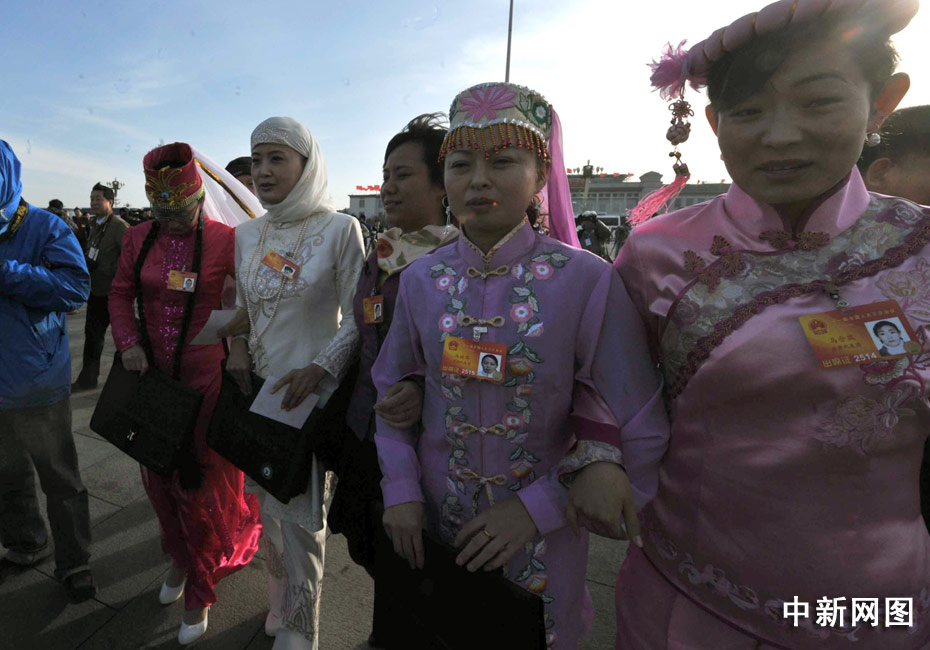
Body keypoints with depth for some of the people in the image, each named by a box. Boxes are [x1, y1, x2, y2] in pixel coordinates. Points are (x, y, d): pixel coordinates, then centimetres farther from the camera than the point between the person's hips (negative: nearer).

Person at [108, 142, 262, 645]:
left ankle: (197, 594, 31)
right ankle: (181, 558, 47)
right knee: (160, 474, 18)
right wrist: (128, 342, -3)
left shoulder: (225, 240, -12)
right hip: (152, 376, 5)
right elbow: (120, 293, 11)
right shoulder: (139, 238, 3)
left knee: (206, 480, 7)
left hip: (206, 378, -4)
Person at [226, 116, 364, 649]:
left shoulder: (340, 229, -10)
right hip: (260, 388, 6)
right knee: (271, 508, 18)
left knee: (302, 516, 5)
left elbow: (357, 320, -10)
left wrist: (317, 370, -20)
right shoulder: (247, 235, 7)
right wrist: (238, 347, 0)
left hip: (313, 391, -5)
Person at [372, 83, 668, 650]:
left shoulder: (587, 281, -18)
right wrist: (400, 488, -5)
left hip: (541, 535, -2)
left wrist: (540, 505, -17)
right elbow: (391, 387, 6)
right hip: (433, 525, 3)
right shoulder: (421, 280, -7)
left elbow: (643, 432, -14)